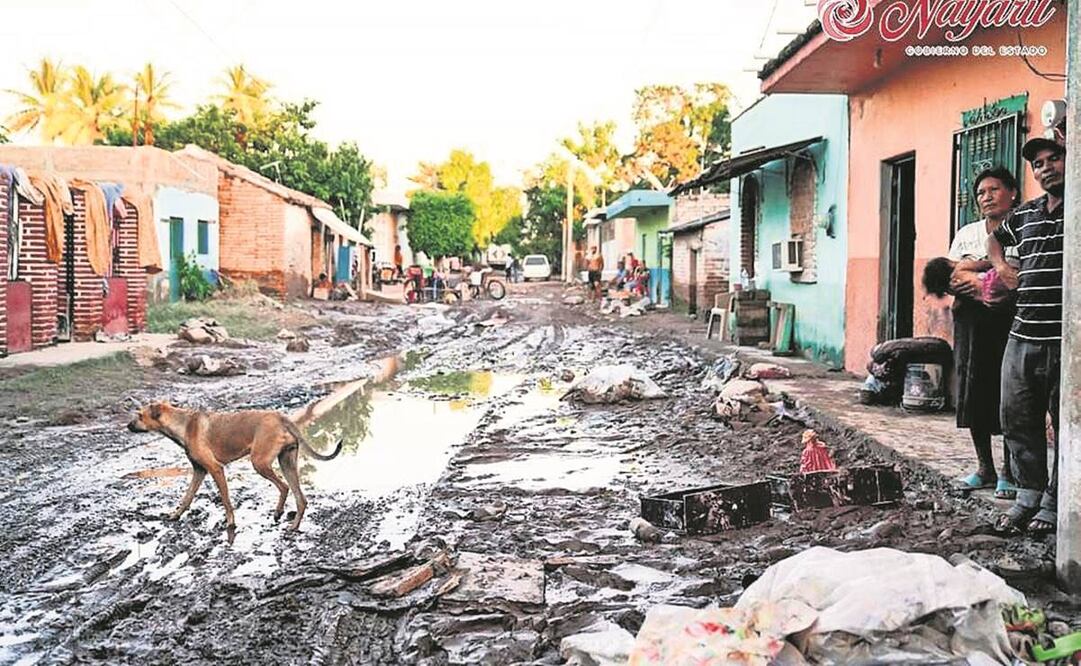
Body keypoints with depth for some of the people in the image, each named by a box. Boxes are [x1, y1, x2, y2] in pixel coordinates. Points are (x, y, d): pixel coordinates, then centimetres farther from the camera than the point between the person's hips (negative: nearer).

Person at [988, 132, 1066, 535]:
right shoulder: (1024, 215, 15)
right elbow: (995, 238, 33)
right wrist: (1001, 267, 16)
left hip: (1064, 339, -6)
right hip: (1022, 336, 6)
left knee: (1065, 423, 4)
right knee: (1017, 418, 8)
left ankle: (1053, 503, 14)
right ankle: (1028, 495, 20)